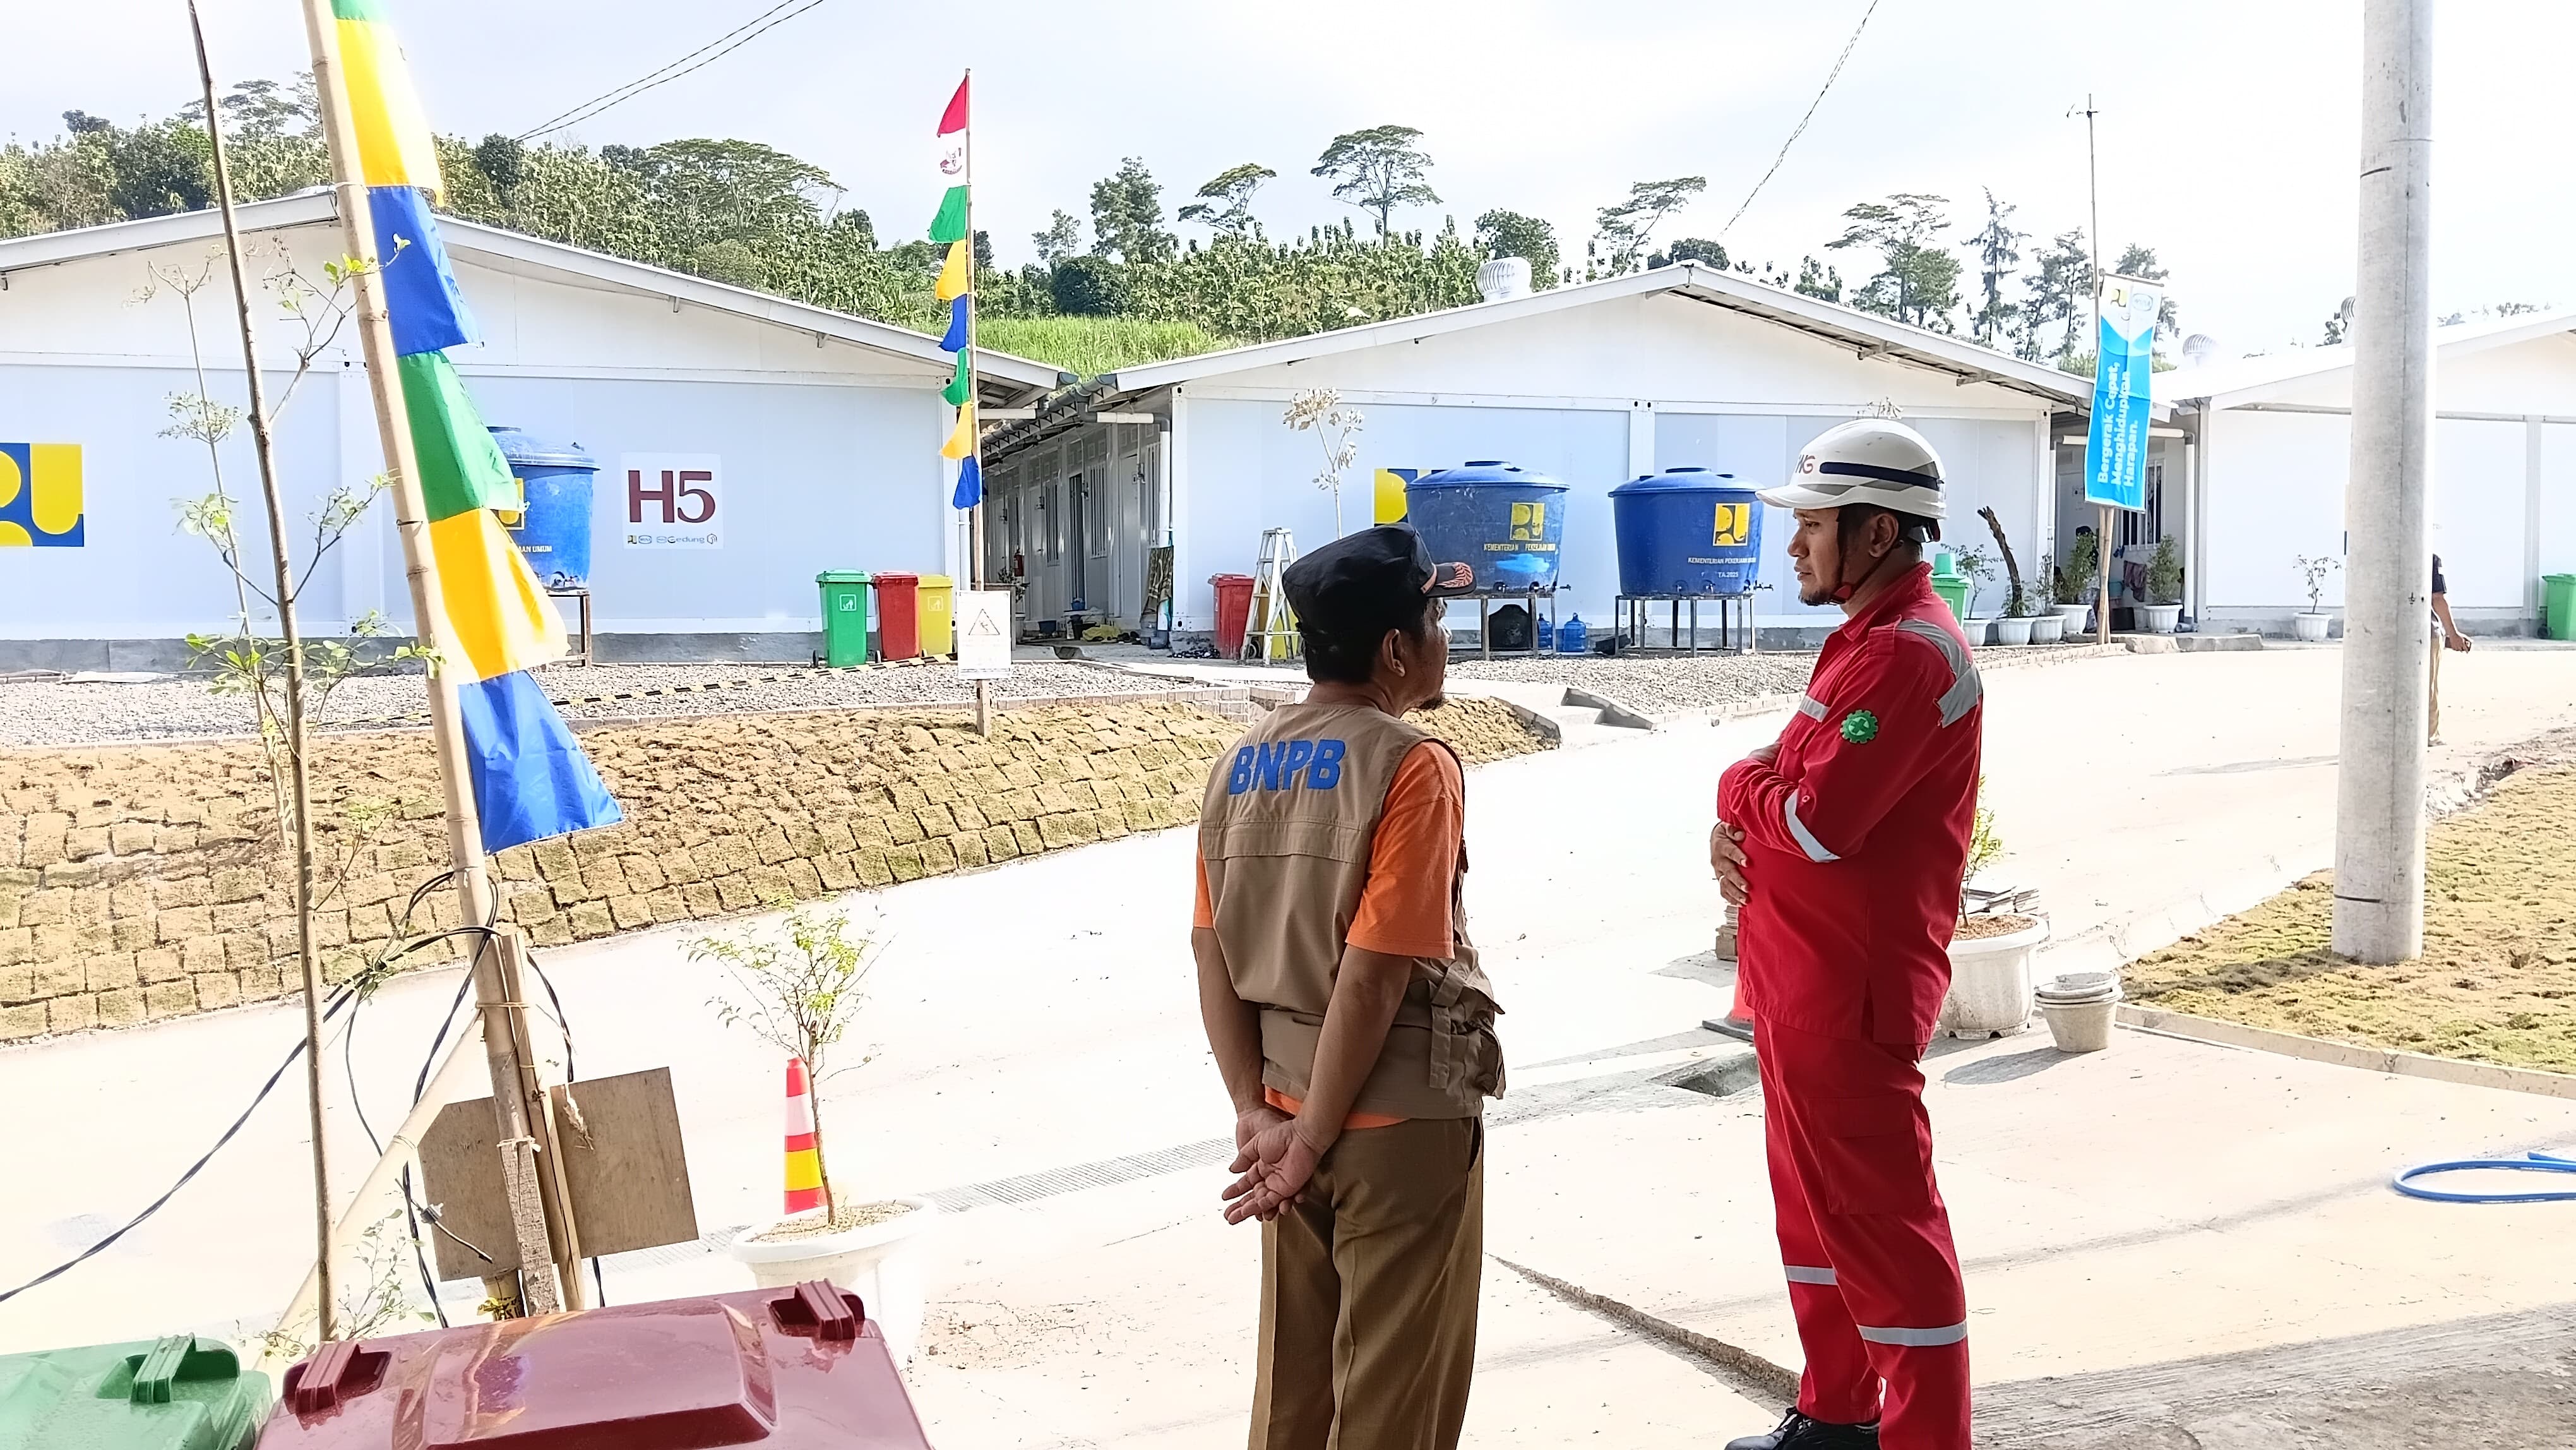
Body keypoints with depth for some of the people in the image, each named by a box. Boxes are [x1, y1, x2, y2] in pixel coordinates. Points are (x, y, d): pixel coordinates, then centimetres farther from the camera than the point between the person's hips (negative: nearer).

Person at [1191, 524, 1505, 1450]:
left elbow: (1213, 956, 2)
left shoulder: (1240, 764, 5)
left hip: (1286, 1107, 7)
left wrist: (1258, 1116, 1)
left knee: (1292, 1373, 18)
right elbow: (1374, 975, -21)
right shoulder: (1410, 767, -16)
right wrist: (1312, 1143, -14)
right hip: (1400, 1120, -7)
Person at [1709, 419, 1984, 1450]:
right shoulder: (1868, 637, 15)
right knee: (1815, 1204, 19)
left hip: (1850, 990, -11)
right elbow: (1795, 787, 17)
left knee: (1882, 1222, -2)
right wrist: (1738, 826, -4)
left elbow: (1819, 821, -26)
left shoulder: (1909, 651, -19)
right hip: (1803, 978, 11)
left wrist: (1738, 788, -6)